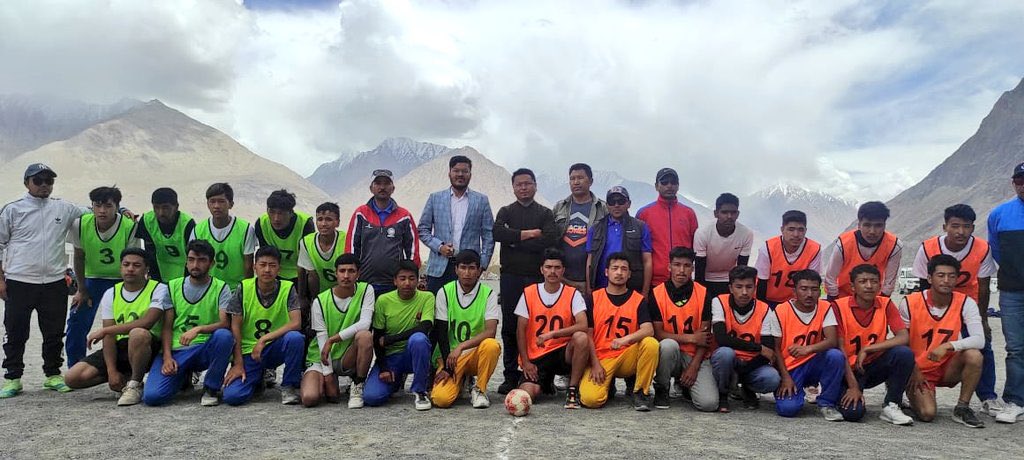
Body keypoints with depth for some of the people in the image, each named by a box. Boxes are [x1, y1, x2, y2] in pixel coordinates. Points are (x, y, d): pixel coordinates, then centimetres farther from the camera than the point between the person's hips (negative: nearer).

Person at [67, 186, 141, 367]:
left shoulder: (129, 227, -23)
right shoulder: (81, 224, -17)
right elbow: (79, 257, -3)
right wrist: (81, 290, 1)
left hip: (121, 279, -2)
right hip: (92, 277, 2)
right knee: (77, 322, -3)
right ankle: (74, 369, 13)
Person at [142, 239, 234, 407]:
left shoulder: (220, 288, 2)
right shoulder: (173, 286, 10)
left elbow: (225, 323, -12)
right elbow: (167, 327, 6)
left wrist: (198, 329, -29)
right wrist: (167, 357, -9)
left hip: (205, 349, -2)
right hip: (176, 350, 2)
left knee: (224, 335, -36)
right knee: (151, 396, -21)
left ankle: (211, 388, -12)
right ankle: (184, 375, 14)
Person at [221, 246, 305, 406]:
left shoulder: (288, 288, -7)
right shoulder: (244, 288, -5)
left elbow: (296, 323, -18)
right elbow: (235, 327, -4)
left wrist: (263, 340, -24)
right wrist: (238, 363, -8)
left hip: (276, 348, 0)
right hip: (248, 351, 1)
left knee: (295, 337, -34)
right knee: (232, 396, -20)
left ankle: (289, 386, -9)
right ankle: (258, 379, 16)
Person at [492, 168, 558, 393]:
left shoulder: (545, 213, 12)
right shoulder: (506, 212, 15)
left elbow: (550, 239, -7)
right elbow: (497, 232, -7)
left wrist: (515, 242, -7)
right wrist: (527, 234, -10)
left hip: (536, 276, -1)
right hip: (510, 275, 1)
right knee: (509, 326, 1)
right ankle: (511, 375, 7)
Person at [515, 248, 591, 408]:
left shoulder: (573, 294, -4)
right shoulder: (529, 293, -1)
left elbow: (583, 326, -19)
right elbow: (520, 331, 2)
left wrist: (551, 334, -27)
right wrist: (525, 362, -6)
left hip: (563, 352, -1)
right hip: (536, 356, 1)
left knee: (581, 338, -32)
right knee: (526, 394, -22)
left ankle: (573, 389, -13)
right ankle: (546, 382, 17)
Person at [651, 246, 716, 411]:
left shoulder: (703, 294, -2)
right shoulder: (657, 294, -5)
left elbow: (705, 335, -3)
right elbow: (658, 333, -7)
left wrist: (694, 367, -12)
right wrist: (690, 338, -15)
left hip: (696, 356, 1)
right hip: (671, 353, -1)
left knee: (709, 403, -21)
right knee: (669, 345, -37)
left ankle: (685, 382, 16)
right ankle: (661, 389, -8)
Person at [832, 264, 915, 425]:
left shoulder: (886, 305, -4)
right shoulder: (839, 306, -13)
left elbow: (904, 338, -16)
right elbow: (840, 349, -14)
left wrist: (867, 349, -23)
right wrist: (853, 386, -19)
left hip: (875, 366, 3)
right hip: (850, 369, -3)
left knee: (904, 353, -26)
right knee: (853, 412, -27)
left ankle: (891, 406, -10)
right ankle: (843, 393, 11)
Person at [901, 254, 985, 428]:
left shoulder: (966, 304, -9)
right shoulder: (910, 303, -13)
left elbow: (979, 340, -20)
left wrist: (949, 345, -34)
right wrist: (913, 371, -8)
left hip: (948, 369, 2)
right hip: (919, 370, -2)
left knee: (974, 355, -29)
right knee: (927, 414, -23)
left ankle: (962, 408, -10)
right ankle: (914, 395, 15)